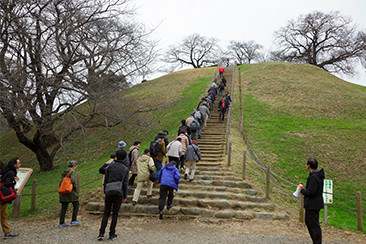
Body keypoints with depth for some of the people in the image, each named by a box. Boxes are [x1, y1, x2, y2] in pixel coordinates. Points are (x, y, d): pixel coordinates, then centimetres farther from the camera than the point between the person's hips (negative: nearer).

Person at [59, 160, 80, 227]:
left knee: (64, 207, 10)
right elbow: (73, 181, -20)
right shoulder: (72, 171, -8)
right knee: (76, 205, 7)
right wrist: (76, 189, -10)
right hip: (70, 191, -7)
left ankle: (61, 223, 10)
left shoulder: (64, 172, 15)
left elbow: (61, 182, 15)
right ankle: (73, 221, 5)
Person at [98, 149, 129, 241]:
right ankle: (112, 234, 11)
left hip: (109, 193, 1)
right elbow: (125, 183, -3)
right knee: (115, 214, 8)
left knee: (106, 214, 10)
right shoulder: (125, 169, 0)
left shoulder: (110, 166, 2)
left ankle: (101, 233, 3)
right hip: (118, 194, -1)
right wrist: (124, 196, 4)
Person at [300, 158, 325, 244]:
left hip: (313, 205, -11)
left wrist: (302, 190, -10)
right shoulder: (318, 175, 10)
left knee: (314, 225, -1)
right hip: (311, 204, 11)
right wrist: (304, 189, 9)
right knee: (308, 222, 20)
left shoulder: (314, 177, -23)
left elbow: (310, 192, -25)